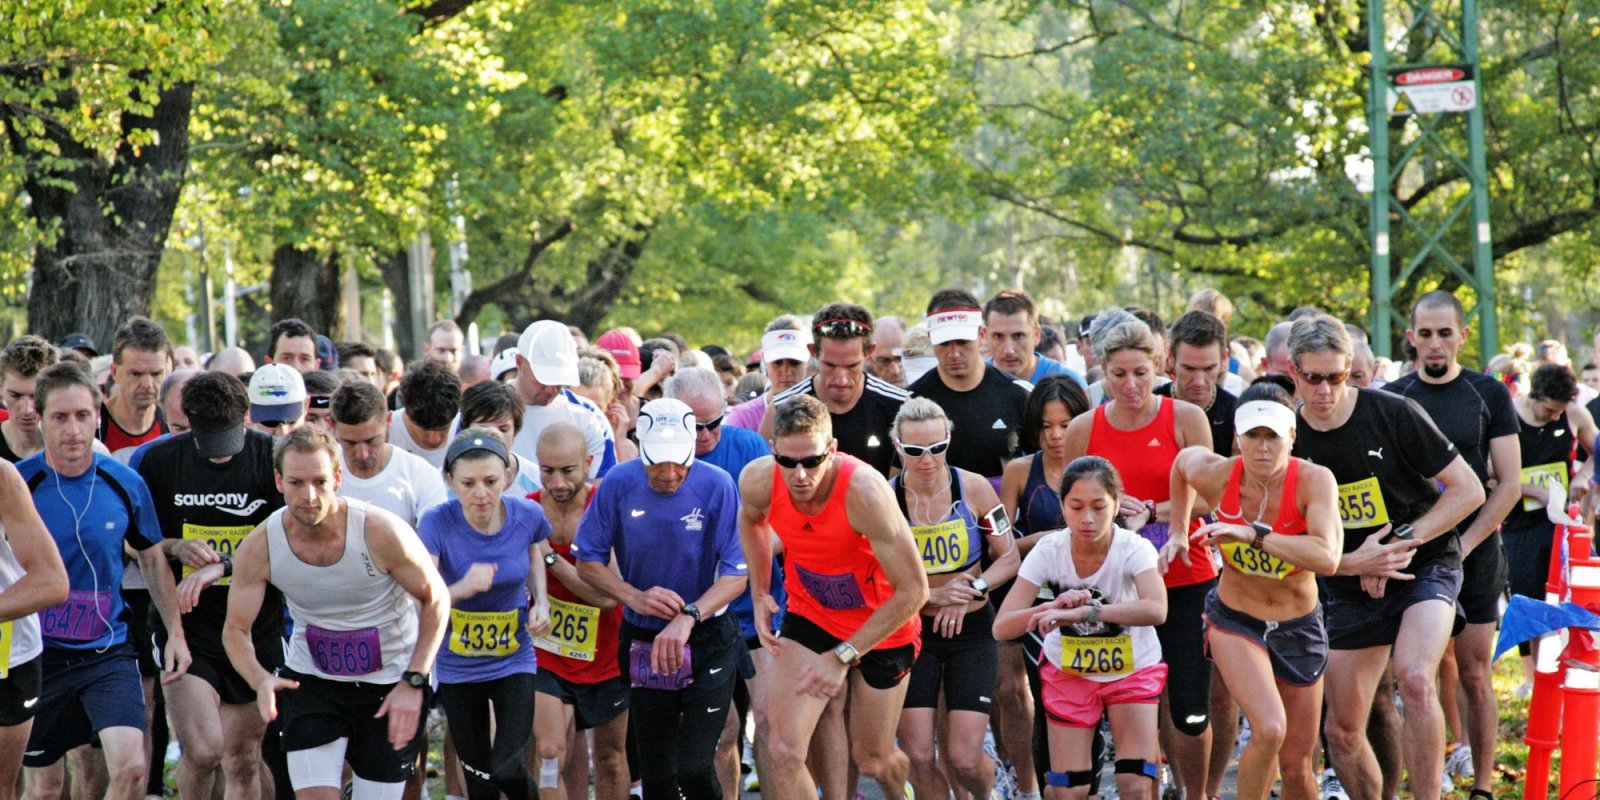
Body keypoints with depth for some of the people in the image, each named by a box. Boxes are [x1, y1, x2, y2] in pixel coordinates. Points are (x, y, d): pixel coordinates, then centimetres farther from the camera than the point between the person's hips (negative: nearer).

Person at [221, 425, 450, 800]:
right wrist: (260, 680, -29)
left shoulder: (380, 532, -23)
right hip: (311, 681, 1)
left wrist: (413, 683, -17)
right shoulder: (259, 548, -17)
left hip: (390, 682, -1)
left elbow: (436, 599, -10)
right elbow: (235, 630, -7)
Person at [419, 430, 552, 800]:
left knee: (507, 769, -12)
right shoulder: (437, 523, -22)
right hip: (458, 668, 0)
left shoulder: (527, 515, -15)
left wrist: (540, 601, -6)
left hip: (514, 660, 0)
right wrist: (460, 589, -50)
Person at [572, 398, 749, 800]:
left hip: (708, 643, -3)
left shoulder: (716, 485, -17)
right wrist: (635, 597, -19)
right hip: (644, 643, 3)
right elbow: (588, 561, -2)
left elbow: (737, 573, -16)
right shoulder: (619, 484, -11)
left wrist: (689, 616, -31)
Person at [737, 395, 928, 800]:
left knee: (872, 759, 13)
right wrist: (760, 594, 4)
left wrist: (843, 656, -29)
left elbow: (913, 590, -31)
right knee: (783, 752, -13)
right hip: (810, 617, 3)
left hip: (884, 627, -3)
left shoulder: (864, 489, -35)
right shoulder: (758, 481, -21)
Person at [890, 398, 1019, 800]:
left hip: (972, 630, 0)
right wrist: (933, 595, -17)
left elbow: (1009, 558, -1)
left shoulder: (973, 488, -8)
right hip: (912, 631, 1)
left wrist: (972, 588, -18)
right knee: (918, 755, -7)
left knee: (964, 759, -7)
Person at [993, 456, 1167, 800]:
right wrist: (1053, 607, -45)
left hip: (1133, 670, -1)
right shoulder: (1048, 551, -21)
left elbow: (1156, 610, -47)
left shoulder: (1134, 549, -26)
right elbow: (1001, 627, -27)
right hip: (1068, 672, 1)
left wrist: (1083, 611, -56)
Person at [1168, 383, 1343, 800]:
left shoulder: (1313, 481, -23)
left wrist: (1253, 534, -42)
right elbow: (1184, 458, 8)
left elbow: (1327, 558, -38)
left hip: (1299, 626, 0)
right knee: (1269, 728, -26)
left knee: (1297, 766, 8)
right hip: (1235, 620, 0)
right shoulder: (1215, 475, -17)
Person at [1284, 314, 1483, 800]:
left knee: (1414, 678, -31)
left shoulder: (1394, 414, -13)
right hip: (1351, 590, 4)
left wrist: (1402, 542, -16)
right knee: (1341, 731, 4)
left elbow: (1469, 490, -9)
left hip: (1426, 567, -4)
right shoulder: (1289, 440, -4)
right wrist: (1352, 562, -14)